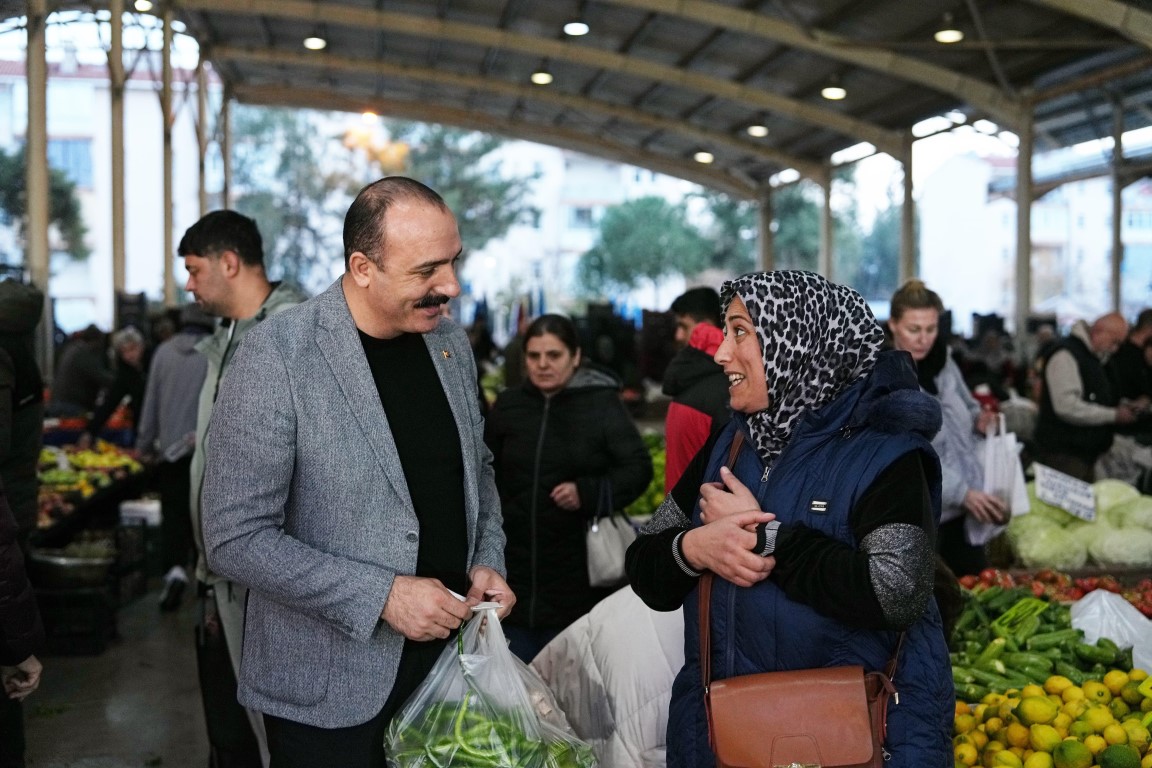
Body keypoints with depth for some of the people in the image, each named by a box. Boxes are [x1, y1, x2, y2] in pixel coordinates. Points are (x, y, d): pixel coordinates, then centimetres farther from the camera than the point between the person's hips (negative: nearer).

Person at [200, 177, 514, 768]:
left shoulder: (451, 343, 3)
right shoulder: (276, 358, -18)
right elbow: (237, 538, -19)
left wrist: (487, 562, -1)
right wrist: (382, 595, -22)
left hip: (447, 650, 6)